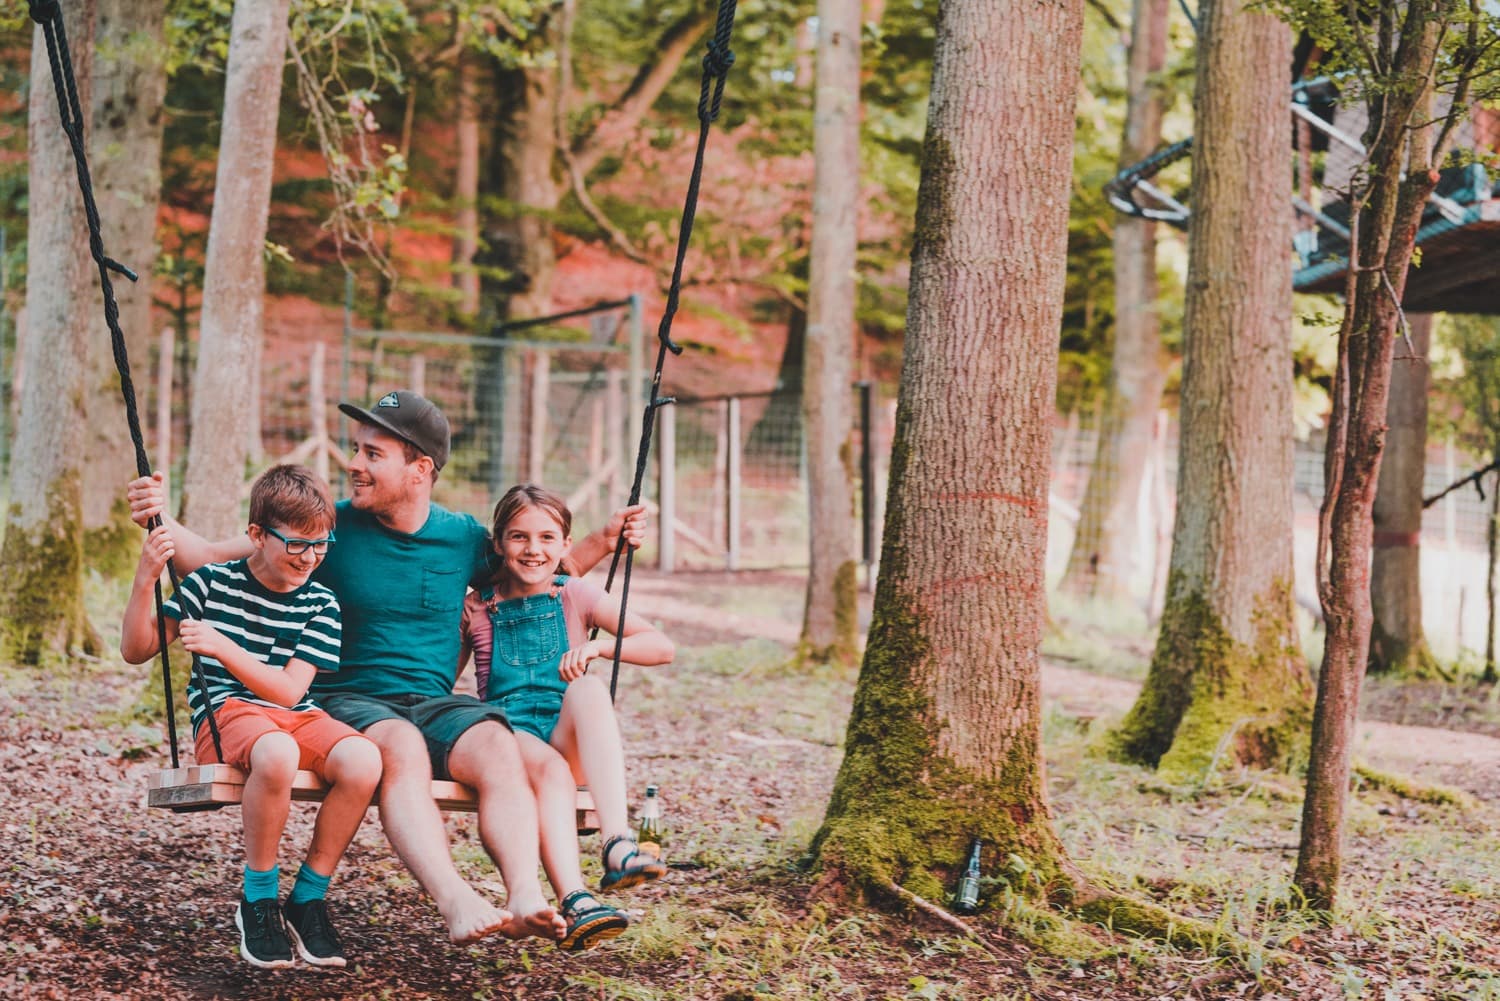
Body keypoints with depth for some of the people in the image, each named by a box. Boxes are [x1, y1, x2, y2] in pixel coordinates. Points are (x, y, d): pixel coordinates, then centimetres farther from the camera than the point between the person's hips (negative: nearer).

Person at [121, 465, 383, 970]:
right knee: (276, 753, -40)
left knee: (363, 760, -30)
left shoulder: (319, 603, 6)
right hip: (225, 713, -3)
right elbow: (136, 650, 5)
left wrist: (222, 646, -17)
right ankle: (258, 901, -18)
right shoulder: (211, 582, 3)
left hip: (296, 716, 3)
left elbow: (289, 691, -5)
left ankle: (308, 898, -11)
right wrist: (145, 580, -10)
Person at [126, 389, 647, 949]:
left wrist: (605, 540, 12)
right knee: (400, 745, -37)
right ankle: (455, 903, -53)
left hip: (435, 704, 3)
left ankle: (525, 899, -46)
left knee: (498, 746, -31)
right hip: (347, 702, -2)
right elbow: (212, 562, 7)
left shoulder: (463, 538, 11)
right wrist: (162, 522, -11)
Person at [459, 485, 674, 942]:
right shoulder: (477, 609, 9)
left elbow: (661, 647, 2)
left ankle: (617, 843, -45)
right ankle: (574, 901, -54)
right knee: (548, 768, -37)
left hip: (569, 740, 1)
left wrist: (597, 647, -14)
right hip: (508, 734, -1)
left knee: (588, 687, -33)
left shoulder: (577, 597, 9)